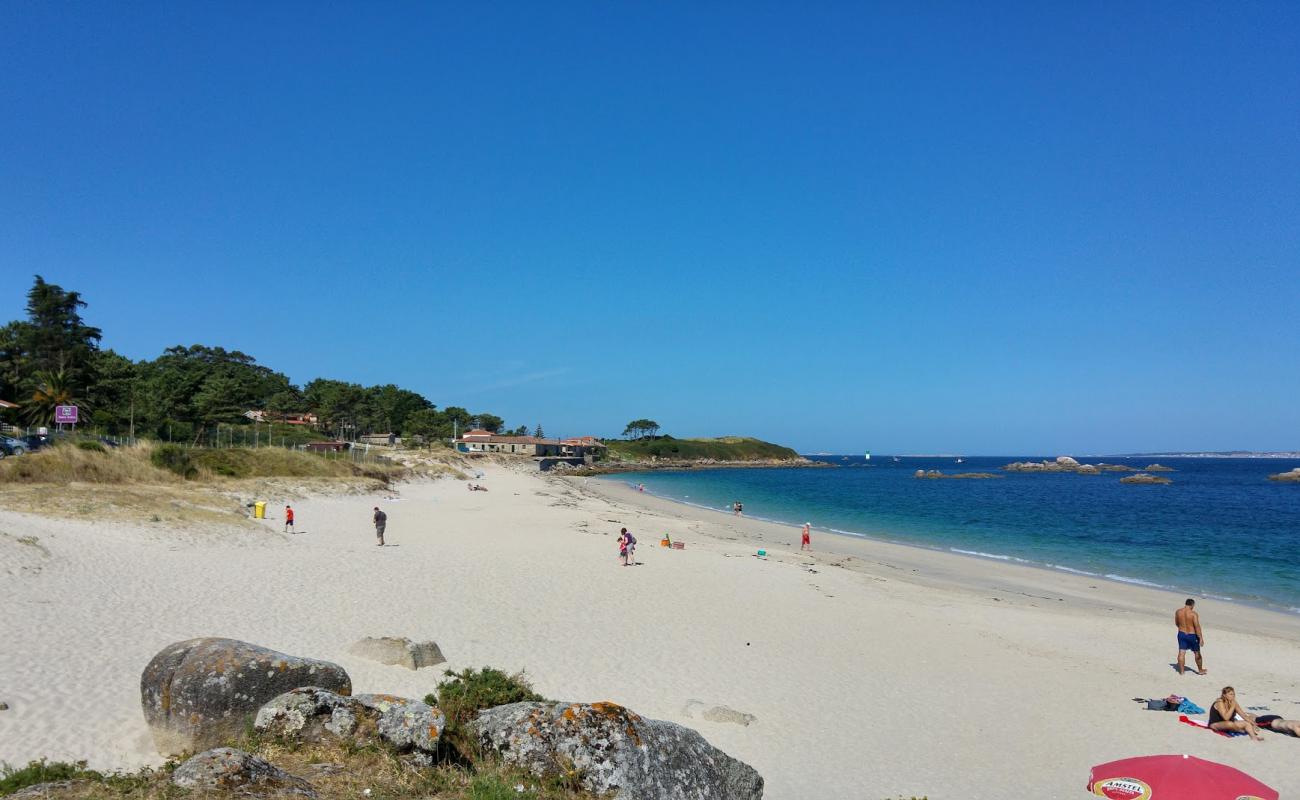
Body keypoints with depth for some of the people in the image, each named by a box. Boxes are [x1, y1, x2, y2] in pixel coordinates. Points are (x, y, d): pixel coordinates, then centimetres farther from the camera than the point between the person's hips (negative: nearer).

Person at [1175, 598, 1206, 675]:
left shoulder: (1178, 612, -2)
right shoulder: (1194, 614, -17)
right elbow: (1197, 626, -20)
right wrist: (1201, 638, -17)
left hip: (1181, 634, 3)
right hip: (1192, 635, -3)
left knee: (1181, 652, 5)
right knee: (1197, 653, 15)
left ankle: (1181, 671, 6)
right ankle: (1200, 670, 30)